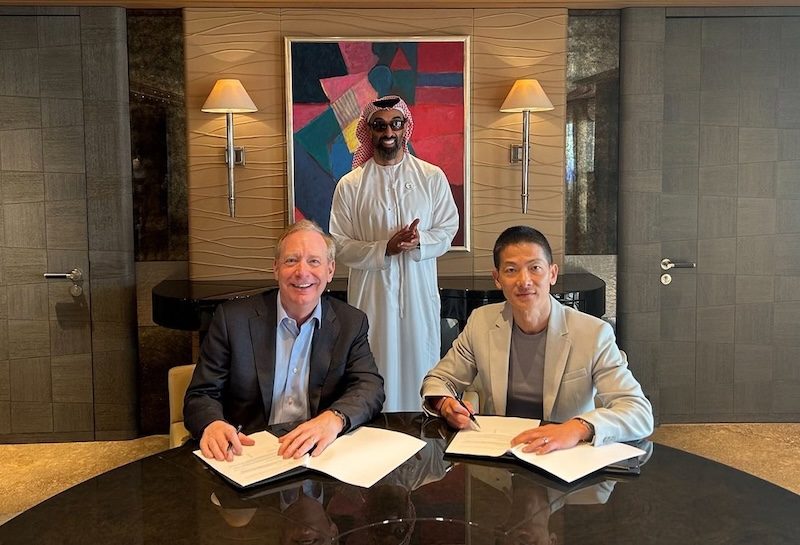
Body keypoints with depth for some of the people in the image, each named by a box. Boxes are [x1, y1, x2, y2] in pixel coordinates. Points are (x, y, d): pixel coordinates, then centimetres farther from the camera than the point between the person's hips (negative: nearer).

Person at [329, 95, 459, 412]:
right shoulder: (350, 184, 1)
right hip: (371, 293, -1)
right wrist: (384, 249, -17)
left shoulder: (432, 177, 4)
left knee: (419, 365, 7)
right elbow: (340, 246, -2)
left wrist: (420, 241, -17)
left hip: (419, 292, 1)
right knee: (376, 372, 3)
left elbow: (448, 229, 4)